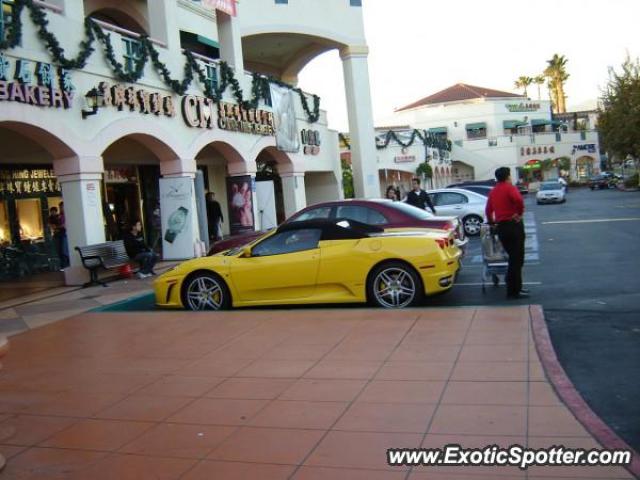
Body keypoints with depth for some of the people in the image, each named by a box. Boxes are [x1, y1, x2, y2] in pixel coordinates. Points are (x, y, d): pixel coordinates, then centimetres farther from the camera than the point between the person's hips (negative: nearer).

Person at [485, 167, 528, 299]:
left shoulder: (492, 191, 13)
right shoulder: (510, 188, -8)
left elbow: (488, 210, 19)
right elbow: (518, 200, -27)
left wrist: (491, 221, 36)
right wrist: (520, 213, -12)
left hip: (501, 227, 7)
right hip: (513, 225, -7)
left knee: (513, 258, 17)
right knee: (516, 259, -2)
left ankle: (515, 288, 21)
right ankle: (513, 291, -1)